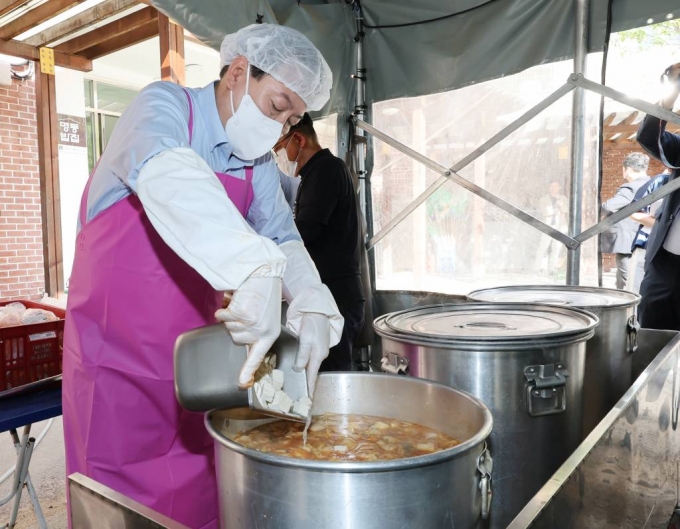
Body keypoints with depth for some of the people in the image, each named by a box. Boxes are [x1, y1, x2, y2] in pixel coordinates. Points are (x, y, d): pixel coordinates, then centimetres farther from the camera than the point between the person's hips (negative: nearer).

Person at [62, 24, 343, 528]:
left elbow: (282, 239, -1)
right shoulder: (163, 105, -12)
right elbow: (167, 176, -34)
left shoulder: (261, 164, 6)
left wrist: (313, 307, -22)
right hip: (118, 361, -5)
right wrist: (256, 270, -50)